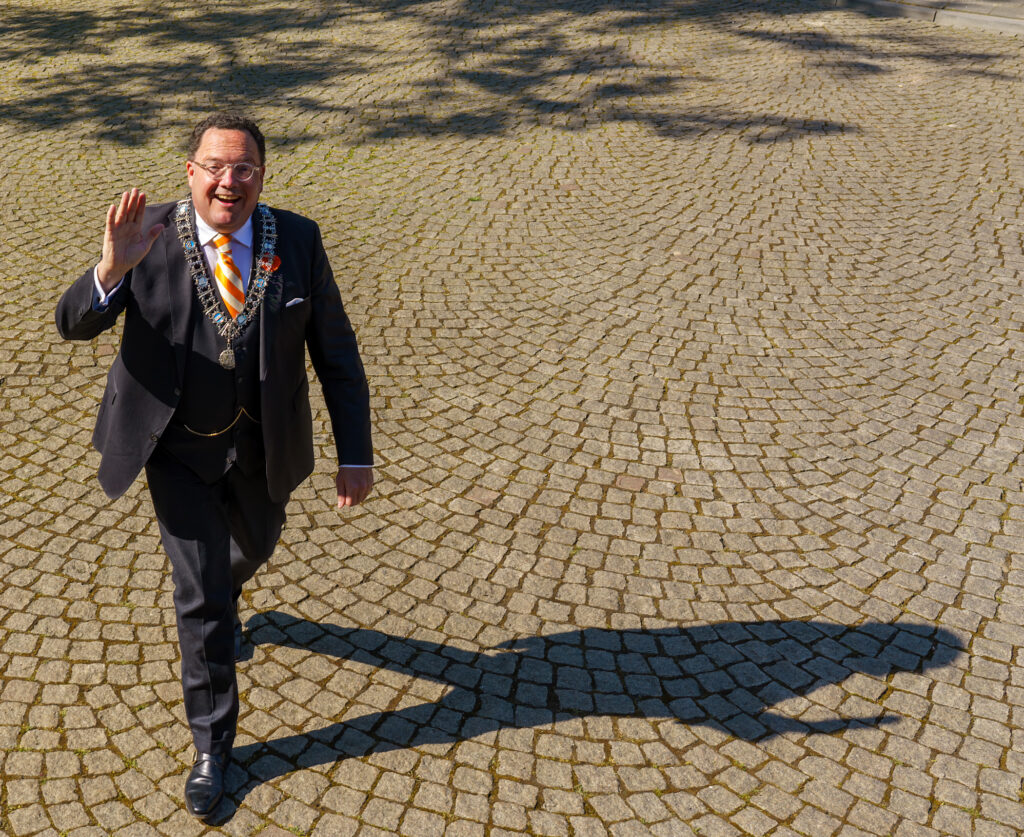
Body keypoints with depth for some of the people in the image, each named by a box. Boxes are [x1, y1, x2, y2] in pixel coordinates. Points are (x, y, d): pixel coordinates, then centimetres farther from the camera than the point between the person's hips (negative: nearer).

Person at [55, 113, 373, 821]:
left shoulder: (297, 242, -13)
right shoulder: (152, 237, -16)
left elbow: (335, 351, -8)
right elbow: (74, 323, -18)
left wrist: (356, 455, -10)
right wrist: (113, 268, -40)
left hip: (261, 446, 3)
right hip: (178, 447, -2)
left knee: (252, 547, 27)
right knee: (201, 597, -2)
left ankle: (216, 600, 65)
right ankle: (212, 746, 17)